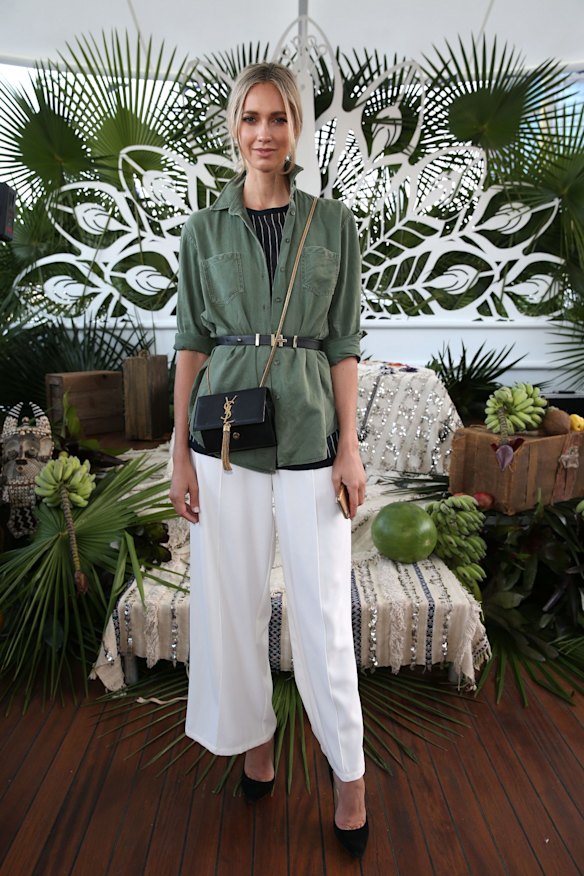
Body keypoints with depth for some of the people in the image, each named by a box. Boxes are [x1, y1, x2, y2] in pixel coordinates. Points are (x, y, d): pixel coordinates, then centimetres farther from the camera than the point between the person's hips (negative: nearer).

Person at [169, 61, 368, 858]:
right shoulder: (204, 229, 6)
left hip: (310, 431, -1)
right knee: (233, 600, 10)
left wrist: (350, 446, -4)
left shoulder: (335, 223, 5)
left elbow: (343, 341, 3)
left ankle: (349, 770, 26)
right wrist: (180, 452, 0)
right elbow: (191, 342, 5)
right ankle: (254, 736, 36)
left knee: (324, 611, 3)